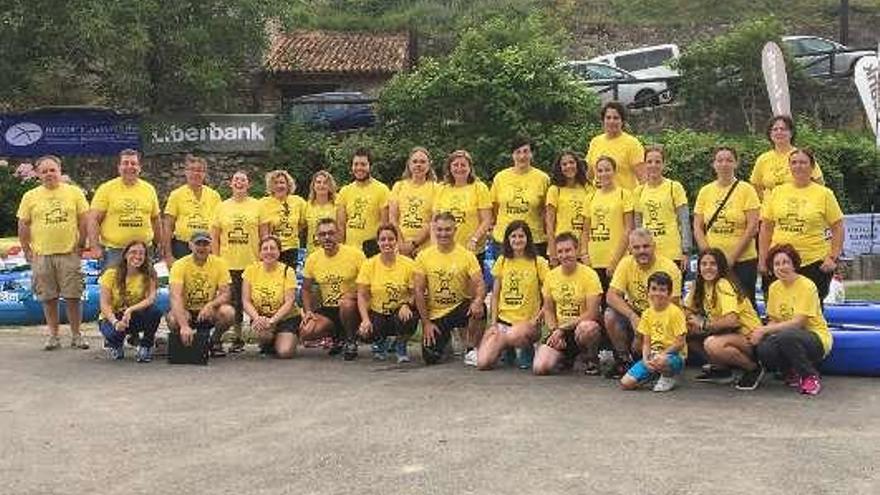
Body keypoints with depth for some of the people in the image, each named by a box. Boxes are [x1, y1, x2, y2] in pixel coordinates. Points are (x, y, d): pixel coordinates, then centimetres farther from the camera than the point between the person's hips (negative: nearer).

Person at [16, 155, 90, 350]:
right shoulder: (30, 197, 6)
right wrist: (27, 251, 3)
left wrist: (80, 246, -1)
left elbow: (84, 221, 4)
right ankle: (53, 335, 17)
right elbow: (23, 226, 8)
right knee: (48, 298, 7)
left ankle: (76, 335, 11)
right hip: (41, 255, 1)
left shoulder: (74, 192, 3)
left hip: (69, 254, -1)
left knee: (73, 297, 0)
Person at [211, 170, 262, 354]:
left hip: (251, 263, 0)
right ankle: (217, 340, 1)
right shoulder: (222, 207, 8)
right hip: (227, 263, 0)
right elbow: (214, 237, 9)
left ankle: (238, 338, 14)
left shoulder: (257, 206, 6)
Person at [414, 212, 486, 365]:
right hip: (435, 314, 1)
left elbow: (480, 284, -14)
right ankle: (445, 338, 25)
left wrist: (478, 300, -37)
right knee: (431, 358, -13)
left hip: (460, 308, -1)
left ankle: (471, 350, -11)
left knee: (478, 309, -35)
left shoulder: (466, 255, -6)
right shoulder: (424, 256, -4)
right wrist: (426, 323, -7)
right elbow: (419, 291, -3)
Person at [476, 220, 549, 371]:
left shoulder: (538, 263, -1)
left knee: (512, 336, -40)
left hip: (527, 322, -3)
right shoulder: (502, 261, 9)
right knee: (482, 363, -19)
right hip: (502, 320, 3)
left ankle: (526, 349, -3)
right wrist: (493, 323, 2)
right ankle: (505, 347, 14)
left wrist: (538, 319, -11)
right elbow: (495, 295, 11)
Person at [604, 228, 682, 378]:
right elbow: (611, 296, -16)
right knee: (610, 315, -24)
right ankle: (624, 360, -4)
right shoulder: (626, 264, -9)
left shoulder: (669, 268, -18)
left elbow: (672, 306, -19)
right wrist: (633, 316, -31)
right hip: (634, 312, 4)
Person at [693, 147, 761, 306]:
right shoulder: (705, 191, 7)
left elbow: (752, 227, -8)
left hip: (743, 260, -3)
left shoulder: (746, 189, -2)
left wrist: (732, 257, -12)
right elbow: (697, 227, 7)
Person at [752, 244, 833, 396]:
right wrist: (759, 332, -14)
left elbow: (798, 322, -20)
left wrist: (764, 330, -22)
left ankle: (810, 377, -14)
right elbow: (774, 321, 8)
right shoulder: (774, 287, 6)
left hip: (816, 338, -5)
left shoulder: (806, 285, -14)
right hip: (789, 336, 5)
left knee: (785, 335, -38)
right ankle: (792, 373, 4)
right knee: (763, 349, -28)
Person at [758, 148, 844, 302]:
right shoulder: (777, 192, 7)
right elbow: (766, 228, 10)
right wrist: (762, 259, 5)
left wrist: (833, 258, -6)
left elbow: (838, 228, 3)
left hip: (814, 262, -2)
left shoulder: (824, 193, 1)